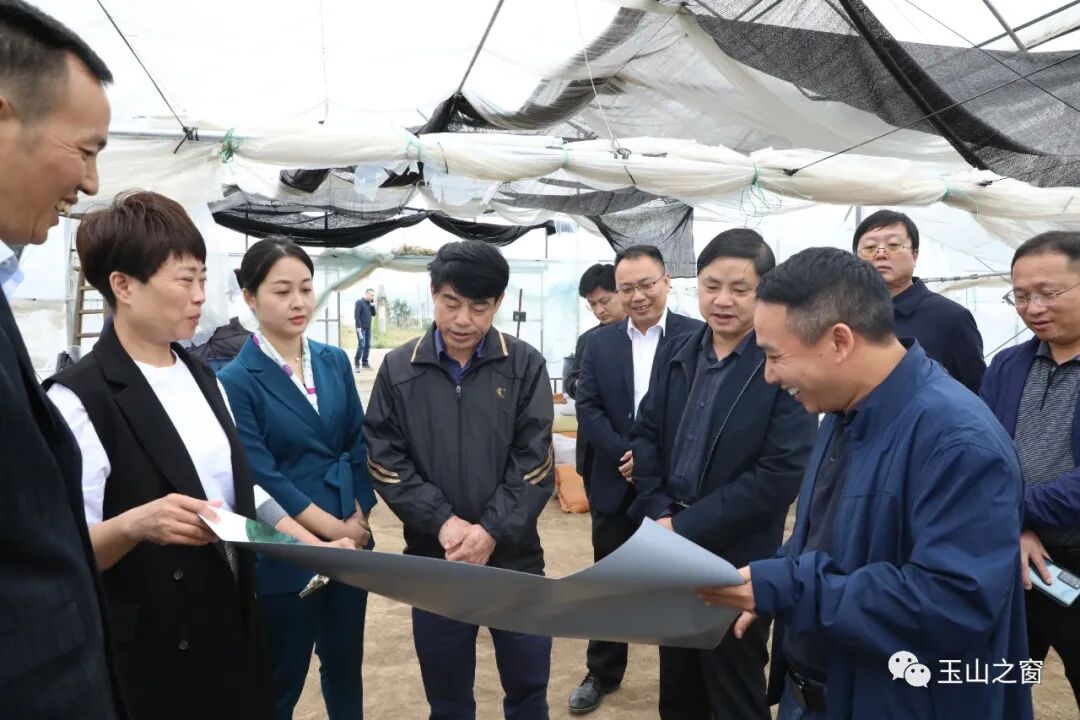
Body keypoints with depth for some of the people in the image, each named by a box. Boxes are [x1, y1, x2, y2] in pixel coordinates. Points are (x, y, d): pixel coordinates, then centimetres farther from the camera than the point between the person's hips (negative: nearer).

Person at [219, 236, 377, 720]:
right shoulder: (236, 381, -11)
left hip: (351, 541, 5)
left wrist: (359, 518, -6)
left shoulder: (335, 361, 4)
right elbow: (261, 476, -15)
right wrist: (333, 529, -15)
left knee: (346, 662, 20)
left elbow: (357, 445, 6)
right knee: (282, 679, 13)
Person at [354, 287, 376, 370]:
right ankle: (356, 363, -5)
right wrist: (359, 327, -18)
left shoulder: (370, 303, 14)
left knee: (368, 345, 6)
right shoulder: (359, 302, -7)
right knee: (361, 345, -12)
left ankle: (365, 362, 13)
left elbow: (374, 314, 12)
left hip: (368, 328, 7)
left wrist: (373, 305, -1)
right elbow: (356, 315, -13)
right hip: (361, 328, -7)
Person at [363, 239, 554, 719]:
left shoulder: (525, 366, -3)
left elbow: (534, 462, -7)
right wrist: (443, 523, -15)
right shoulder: (398, 369, -1)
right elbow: (386, 462, -4)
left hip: (514, 556, 0)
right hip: (432, 559, 1)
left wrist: (490, 531, -16)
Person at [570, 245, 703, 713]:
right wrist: (625, 456, -14)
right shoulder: (599, 342, 4)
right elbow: (587, 408, -1)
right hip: (616, 484, 3)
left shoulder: (699, 337, -7)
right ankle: (602, 673, 34)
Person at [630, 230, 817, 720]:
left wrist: (687, 526, -17)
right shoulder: (674, 354, 4)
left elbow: (782, 473, -19)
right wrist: (657, 514, -10)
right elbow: (645, 436, 5)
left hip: (738, 559, -5)